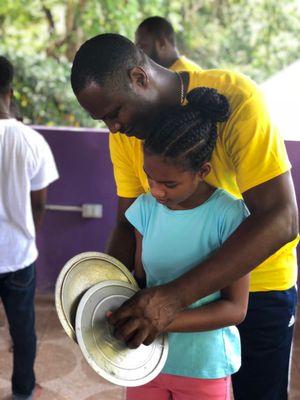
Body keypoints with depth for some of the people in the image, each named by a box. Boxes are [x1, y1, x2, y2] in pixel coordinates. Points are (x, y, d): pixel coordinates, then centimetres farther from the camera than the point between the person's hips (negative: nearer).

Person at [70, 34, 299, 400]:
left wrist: (175, 296, -39)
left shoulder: (234, 98, -26)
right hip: (181, 286, 4)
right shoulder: (124, 136, -9)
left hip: (257, 283, -4)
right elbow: (128, 223, -2)